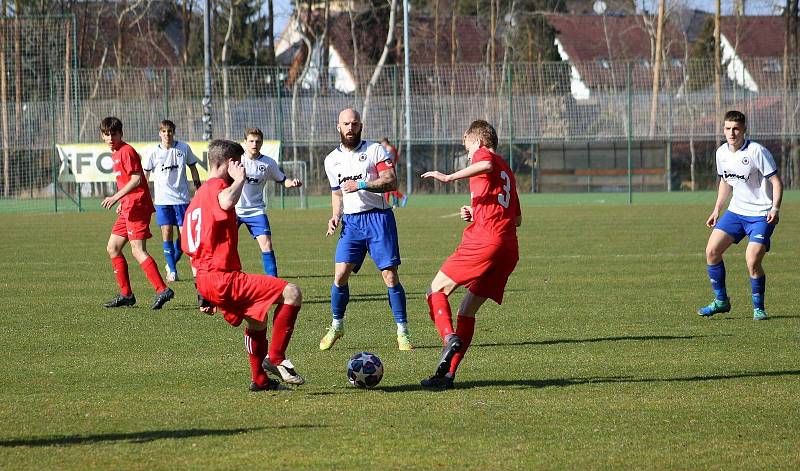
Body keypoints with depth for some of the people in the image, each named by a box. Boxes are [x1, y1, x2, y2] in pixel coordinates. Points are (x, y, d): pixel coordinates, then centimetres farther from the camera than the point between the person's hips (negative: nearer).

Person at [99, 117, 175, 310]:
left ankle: (162, 290, -26)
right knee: (112, 248, 12)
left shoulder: (126, 151, -10)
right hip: (127, 209, 10)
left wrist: (116, 197, -24)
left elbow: (137, 179, -19)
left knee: (138, 250, -19)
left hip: (137, 205, -10)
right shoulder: (116, 153, 19)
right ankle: (126, 294, 17)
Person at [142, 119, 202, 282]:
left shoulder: (184, 148, 2)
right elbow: (144, 176, 5)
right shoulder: (154, 153, -1)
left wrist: (198, 188, 11)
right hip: (162, 200, -1)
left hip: (182, 198, 1)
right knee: (166, 233, -8)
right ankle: (172, 270, 2)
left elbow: (193, 168, 13)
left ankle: (172, 263, 21)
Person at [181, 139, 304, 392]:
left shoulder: (198, 196, 20)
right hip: (223, 278, -10)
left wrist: (205, 296, 29)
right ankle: (275, 358, -13)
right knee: (292, 293, -15)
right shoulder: (217, 186, -10)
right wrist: (240, 180, -18)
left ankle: (260, 379, 39)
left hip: (205, 278, 10)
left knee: (258, 319, 30)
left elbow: (190, 250, 25)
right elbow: (226, 203, -38)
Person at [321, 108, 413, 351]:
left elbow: (391, 181, -11)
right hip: (351, 221, 3)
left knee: (390, 275, -7)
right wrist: (336, 216, 7)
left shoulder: (375, 150, -1)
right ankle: (336, 326, 11)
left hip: (378, 217, -3)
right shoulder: (332, 160, 13)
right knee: (340, 274, -8)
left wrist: (362, 184, -20)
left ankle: (402, 332, 1)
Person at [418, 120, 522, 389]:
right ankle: (448, 374, 7)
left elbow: (486, 165, -21)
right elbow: (517, 219, 32)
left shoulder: (482, 153, 6)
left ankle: (449, 337, -26)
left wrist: (449, 177, -23)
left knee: (437, 290, -1)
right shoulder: (507, 172, 30)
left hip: (483, 240, -8)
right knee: (468, 310, 12)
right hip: (509, 248, 8)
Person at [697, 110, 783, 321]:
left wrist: (775, 208, -26)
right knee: (712, 250, -4)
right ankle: (721, 301, 12)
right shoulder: (722, 153, 3)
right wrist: (717, 210, 15)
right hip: (736, 210, 6)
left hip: (761, 214, -6)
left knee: (752, 261, -17)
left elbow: (776, 181, -14)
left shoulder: (756, 151, -17)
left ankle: (758, 307, 3)